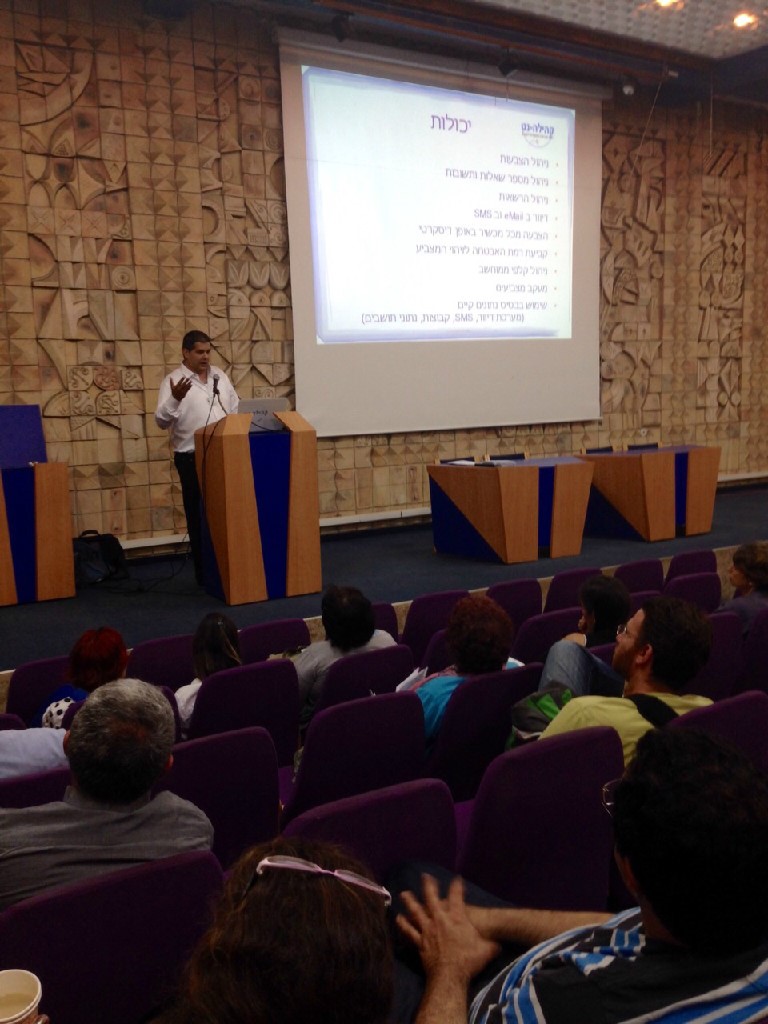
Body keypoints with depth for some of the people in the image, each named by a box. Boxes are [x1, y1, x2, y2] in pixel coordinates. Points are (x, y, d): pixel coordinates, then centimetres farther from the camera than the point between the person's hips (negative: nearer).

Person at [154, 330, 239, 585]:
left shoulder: (220, 377, 12)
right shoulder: (173, 381, -5)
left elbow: (236, 411, 19)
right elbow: (162, 420, -15)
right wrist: (175, 399, -32)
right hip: (192, 459, -5)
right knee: (198, 514, 2)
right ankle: (204, 571, 11)